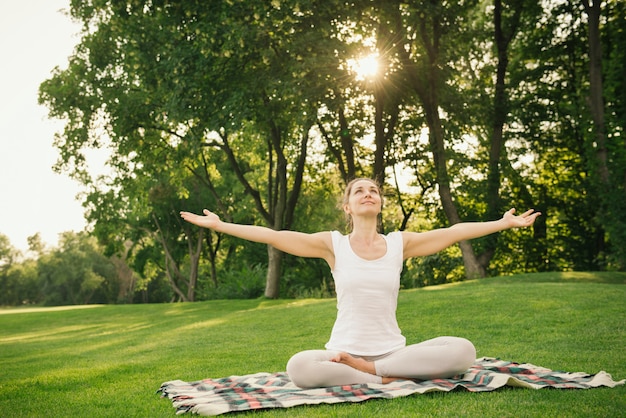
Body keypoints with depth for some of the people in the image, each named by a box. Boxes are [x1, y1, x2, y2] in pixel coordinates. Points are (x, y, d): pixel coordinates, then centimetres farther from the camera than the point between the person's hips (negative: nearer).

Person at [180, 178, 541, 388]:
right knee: (299, 367, -34)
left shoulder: (399, 243, 5)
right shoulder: (333, 244, 0)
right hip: (343, 351, -2)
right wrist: (219, 225, -7)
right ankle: (386, 379, -20)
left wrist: (506, 223, 5)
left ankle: (364, 370, -17)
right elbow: (274, 236, -4)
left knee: (463, 350, -22)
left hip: (393, 350, 2)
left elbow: (454, 232, 4)